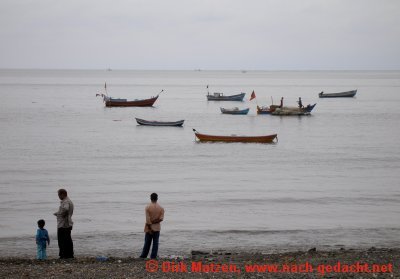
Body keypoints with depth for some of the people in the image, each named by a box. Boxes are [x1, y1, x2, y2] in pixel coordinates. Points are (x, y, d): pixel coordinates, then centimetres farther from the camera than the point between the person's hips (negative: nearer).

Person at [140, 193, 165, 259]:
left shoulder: (148, 207, -9)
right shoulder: (161, 208, -2)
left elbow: (148, 219, -13)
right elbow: (161, 218, -8)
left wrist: (150, 228, -10)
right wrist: (155, 221, -4)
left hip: (149, 228, -1)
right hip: (157, 228, 1)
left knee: (147, 243, 6)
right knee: (155, 243, 3)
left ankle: (143, 256, 13)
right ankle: (153, 257, 1)